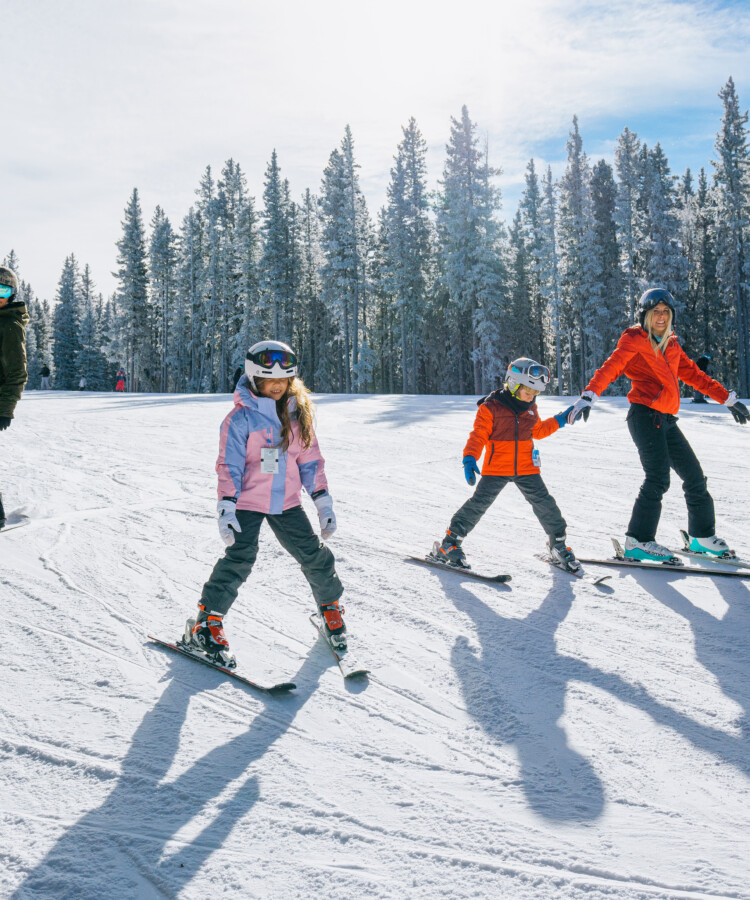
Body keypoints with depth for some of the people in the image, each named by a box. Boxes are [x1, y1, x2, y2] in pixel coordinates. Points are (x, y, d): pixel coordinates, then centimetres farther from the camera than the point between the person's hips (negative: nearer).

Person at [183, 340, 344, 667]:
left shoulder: (297, 414, 5)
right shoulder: (241, 417, -9)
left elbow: (311, 460, 9)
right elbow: (229, 464, -10)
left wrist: (324, 503, 5)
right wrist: (226, 507, -19)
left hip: (287, 502, 4)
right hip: (248, 502, -4)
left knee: (314, 554, 6)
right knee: (240, 558, -15)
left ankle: (330, 608, 30)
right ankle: (206, 623, -2)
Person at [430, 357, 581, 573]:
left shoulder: (530, 409, 9)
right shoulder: (491, 407, -10)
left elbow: (537, 431, 24)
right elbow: (478, 435, -11)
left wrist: (559, 421, 17)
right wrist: (470, 458, -24)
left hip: (526, 468, 5)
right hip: (496, 469, -4)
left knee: (544, 503, 2)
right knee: (479, 504, -8)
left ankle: (558, 546, 21)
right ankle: (449, 544, 4)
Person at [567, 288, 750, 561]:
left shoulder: (671, 346, 19)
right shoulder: (634, 340, -1)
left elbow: (693, 374, 25)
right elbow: (610, 368, -14)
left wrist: (728, 398, 26)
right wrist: (588, 396, -30)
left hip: (667, 420, 7)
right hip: (645, 415, -7)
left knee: (694, 475, 9)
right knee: (658, 478, -16)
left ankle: (702, 536, 23)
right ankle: (638, 542, -10)